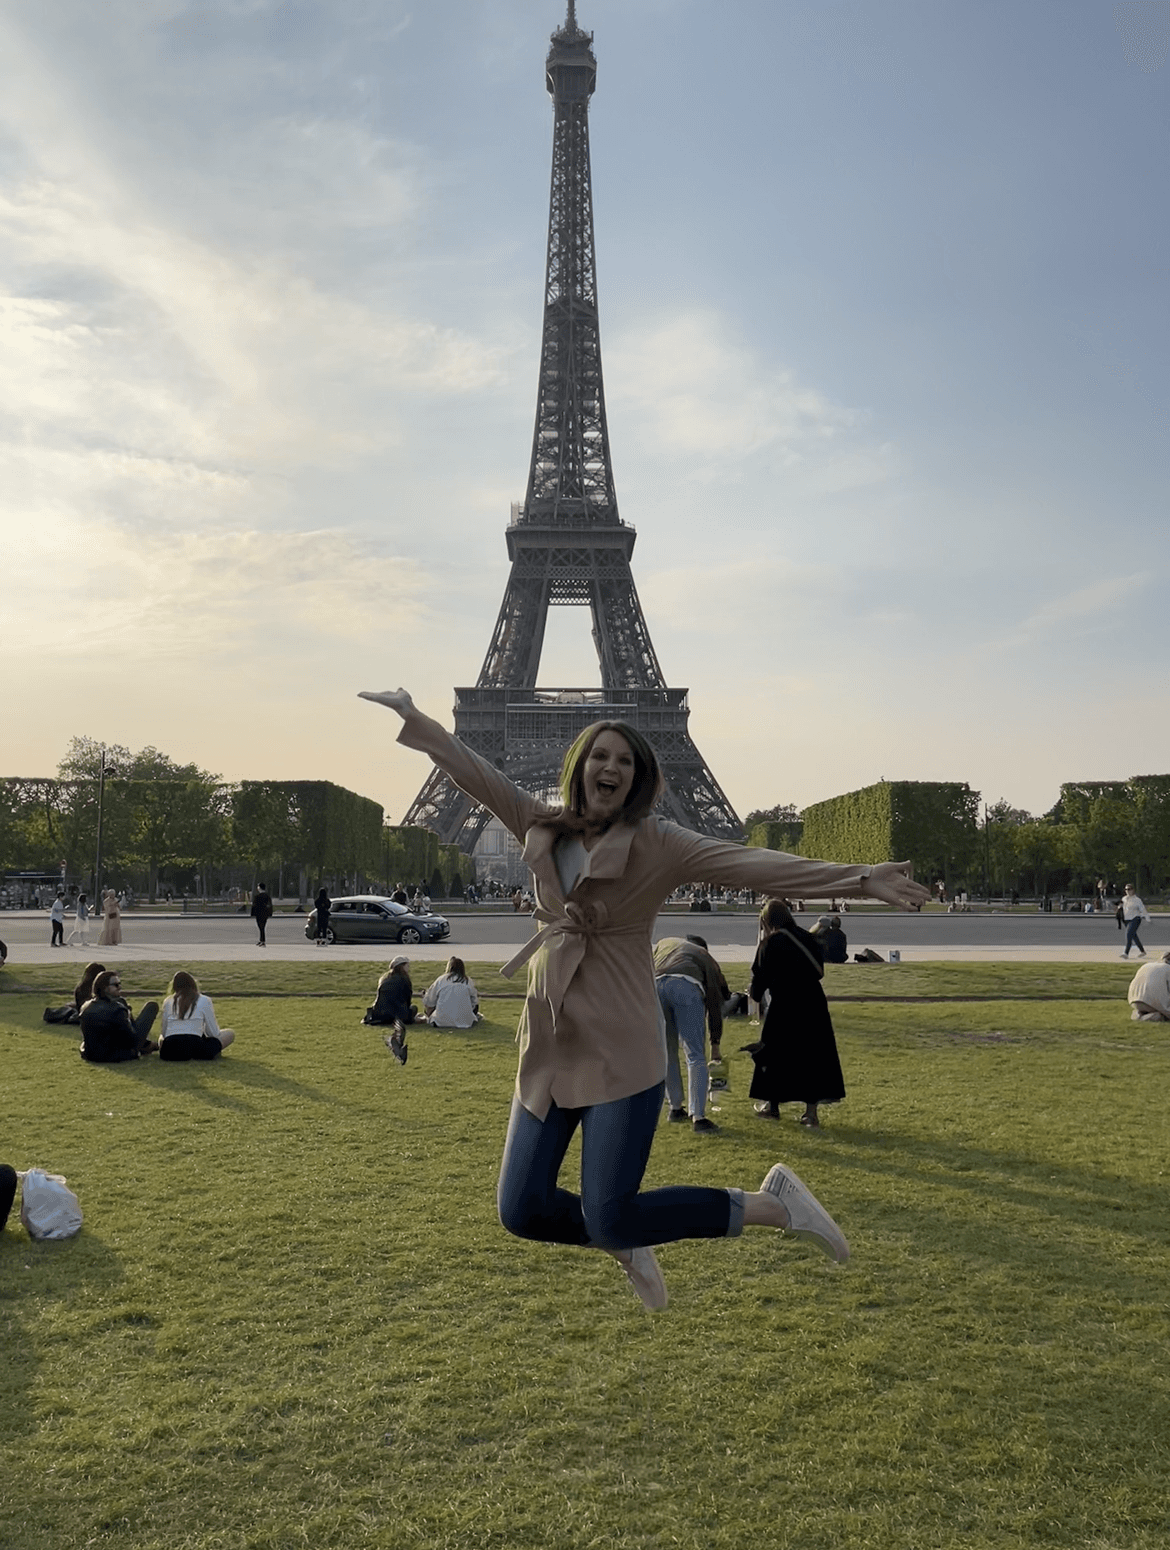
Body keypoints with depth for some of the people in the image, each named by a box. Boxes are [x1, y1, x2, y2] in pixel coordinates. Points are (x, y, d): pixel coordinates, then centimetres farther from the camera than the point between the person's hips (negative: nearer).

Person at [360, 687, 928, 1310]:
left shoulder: (657, 844, -6)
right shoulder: (545, 830, 7)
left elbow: (754, 865, -15)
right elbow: (477, 774, 15)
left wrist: (860, 878, -23)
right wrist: (414, 718, 21)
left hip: (621, 1052, -5)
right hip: (548, 1048, 5)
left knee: (609, 1219, -9)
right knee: (522, 1210, 4)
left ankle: (770, 1204, 11)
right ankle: (629, 1246, 34)